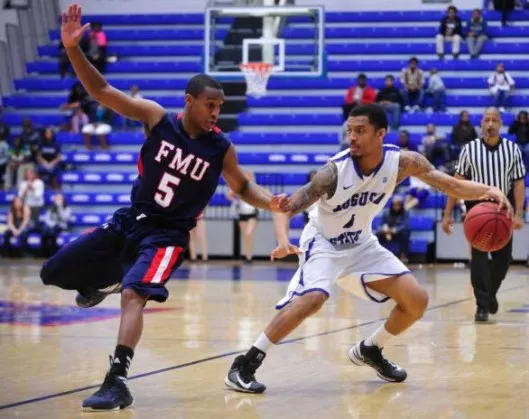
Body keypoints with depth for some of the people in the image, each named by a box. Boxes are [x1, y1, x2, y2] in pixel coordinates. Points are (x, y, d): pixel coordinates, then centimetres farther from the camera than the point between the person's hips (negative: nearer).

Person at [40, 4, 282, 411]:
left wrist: (269, 201, -12)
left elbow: (242, 186, 9)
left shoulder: (221, 148, -8)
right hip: (129, 219, 3)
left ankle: (117, 382, -26)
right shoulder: (158, 118, -9)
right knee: (55, 272, 5)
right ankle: (104, 281, 38)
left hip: (167, 233, -3)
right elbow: (102, 91, -11)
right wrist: (72, 48, -24)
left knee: (134, 294, -28)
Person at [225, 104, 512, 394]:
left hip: (361, 244, 5)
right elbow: (287, 207, -31)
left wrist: (488, 191, -32)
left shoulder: (402, 162, -18)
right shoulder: (335, 170, -29)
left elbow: (452, 185, -13)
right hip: (323, 243, -5)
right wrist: (283, 239, -52)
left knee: (417, 301, 0)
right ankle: (244, 365, -24)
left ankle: (369, 351, 24)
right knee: (312, 298, -32)